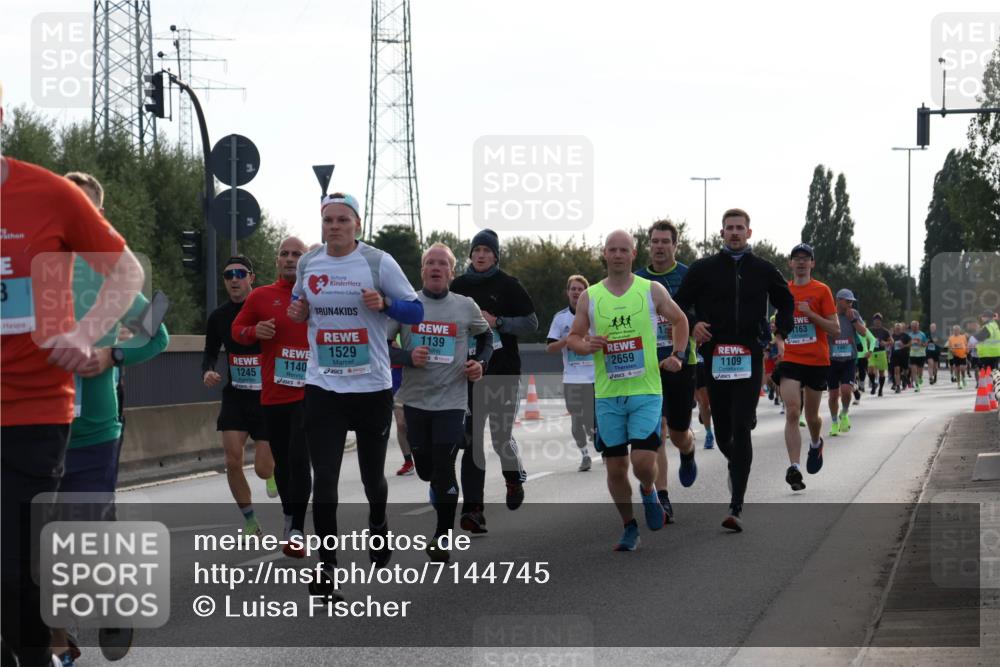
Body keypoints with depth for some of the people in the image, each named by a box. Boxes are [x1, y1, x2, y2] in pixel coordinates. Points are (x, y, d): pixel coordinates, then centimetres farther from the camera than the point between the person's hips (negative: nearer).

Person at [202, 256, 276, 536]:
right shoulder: (219, 316, 2)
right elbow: (211, 352, 14)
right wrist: (207, 372, -5)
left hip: (268, 398, -3)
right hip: (235, 396, 3)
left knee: (263, 468, -4)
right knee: (233, 462, -8)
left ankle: (276, 473, 36)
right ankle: (251, 523, 11)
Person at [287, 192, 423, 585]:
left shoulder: (378, 262, -7)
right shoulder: (307, 264, 4)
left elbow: (415, 311, -4)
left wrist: (384, 304, -23)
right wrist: (296, 312, -1)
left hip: (372, 386, -1)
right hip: (323, 386, 2)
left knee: (372, 474, 14)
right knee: (324, 479, -7)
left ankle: (377, 527, 45)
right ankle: (327, 563, 1)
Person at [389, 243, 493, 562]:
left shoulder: (466, 307, 0)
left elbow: (486, 336, 18)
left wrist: (481, 362, 1)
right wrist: (407, 357, -16)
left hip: (451, 401, -1)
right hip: (415, 400, 2)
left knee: (444, 472, -6)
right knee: (424, 469, 11)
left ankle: (442, 538, 10)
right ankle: (439, 490, 46)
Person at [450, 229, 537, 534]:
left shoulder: (508, 285, 0)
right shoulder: (458, 286, 9)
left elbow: (532, 322, -3)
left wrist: (497, 322, -14)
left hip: (504, 371, -2)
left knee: (501, 437, 0)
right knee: (471, 440, -6)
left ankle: (515, 477, 34)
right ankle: (473, 508, -9)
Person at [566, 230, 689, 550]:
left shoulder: (652, 291, 1)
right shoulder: (589, 297, 4)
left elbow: (680, 320, 16)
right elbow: (573, 338, 9)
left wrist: (679, 355, 3)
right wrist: (587, 346, -13)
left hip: (646, 392, -2)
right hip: (607, 395, 2)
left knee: (643, 462, -15)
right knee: (615, 468, 4)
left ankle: (649, 492, 21)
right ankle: (630, 528, 22)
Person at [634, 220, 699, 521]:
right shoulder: (636, 280, 6)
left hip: (681, 363, -1)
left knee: (678, 433, 9)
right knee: (656, 432, -9)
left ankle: (688, 453, 48)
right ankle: (662, 500, -7)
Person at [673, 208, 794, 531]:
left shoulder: (763, 270, 9)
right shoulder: (703, 269, 7)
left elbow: (785, 302, 24)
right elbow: (679, 304, 12)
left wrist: (781, 334, 9)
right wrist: (692, 326, -6)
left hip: (750, 358, -1)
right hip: (715, 356, 1)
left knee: (741, 430, -11)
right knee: (722, 432, 7)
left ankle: (736, 507, -13)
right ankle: (736, 462, 43)